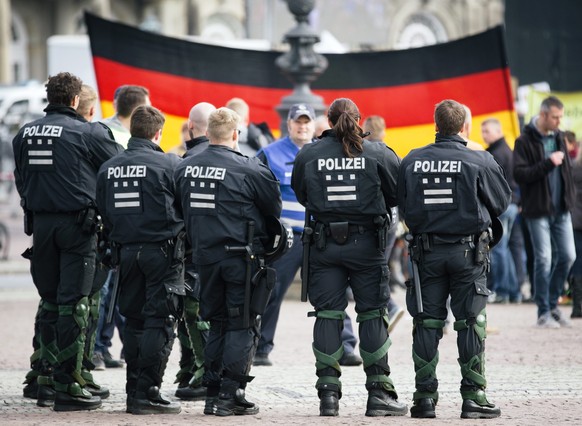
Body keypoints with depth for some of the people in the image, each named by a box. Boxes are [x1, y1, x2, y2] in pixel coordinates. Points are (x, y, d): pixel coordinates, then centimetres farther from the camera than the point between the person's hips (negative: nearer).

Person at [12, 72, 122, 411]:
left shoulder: (25, 134, 8)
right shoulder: (87, 133, -8)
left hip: (40, 223, 5)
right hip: (77, 223, -5)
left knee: (50, 301, 14)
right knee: (73, 303, -4)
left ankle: (46, 379, 15)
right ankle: (68, 386, -5)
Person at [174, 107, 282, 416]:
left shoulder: (185, 168, 2)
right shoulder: (248, 169, -13)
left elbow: (183, 208, 11)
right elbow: (274, 209, -3)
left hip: (204, 255, 5)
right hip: (241, 256, -5)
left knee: (217, 324, 15)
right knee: (242, 326, 2)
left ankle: (212, 393, 14)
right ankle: (229, 396, -3)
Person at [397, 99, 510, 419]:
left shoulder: (412, 161, -1)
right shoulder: (479, 161, -8)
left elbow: (403, 208, 6)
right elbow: (501, 201, 3)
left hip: (426, 251, 2)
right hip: (468, 251, -2)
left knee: (427, 324, 7)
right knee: (471, 324, 3)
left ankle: (425, 397, 7)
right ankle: (473, 397, 1)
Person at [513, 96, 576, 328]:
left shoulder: (558, 137, 11)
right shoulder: (524, 141, -8)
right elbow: (519, 174, -16)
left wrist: (570, 196, 10)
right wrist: (548, 163, -23)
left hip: (561, 209, 6)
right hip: (538, 210, -6)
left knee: (567, 256, 3)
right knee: (544, 259, -6)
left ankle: (553, 303, 20)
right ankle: (544, 312, 2)